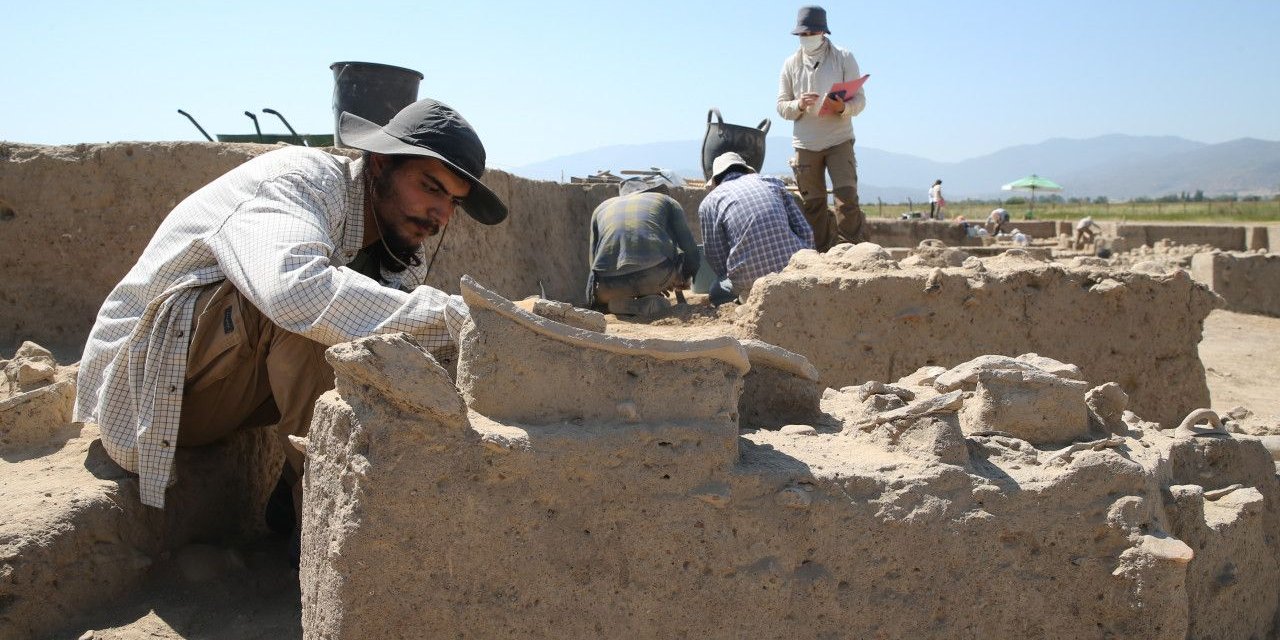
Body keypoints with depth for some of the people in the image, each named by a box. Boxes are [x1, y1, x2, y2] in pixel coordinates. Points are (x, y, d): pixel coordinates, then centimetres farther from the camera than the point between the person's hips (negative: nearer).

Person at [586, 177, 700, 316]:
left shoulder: (601, 208, 30)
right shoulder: (667, 201, 24)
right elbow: (691, 252, 19)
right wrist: (684, 280, 40)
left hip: (609, 288, 3)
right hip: (658, 276, -2)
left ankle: (622, 302, 4)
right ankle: (649, 301, 10)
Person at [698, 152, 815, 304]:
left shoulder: (709, 202, 8)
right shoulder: (772, 181, 15)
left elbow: (717, 258, 7)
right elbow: (805, 233, 9)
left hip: (749, 280, -3)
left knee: (717, 292, 30)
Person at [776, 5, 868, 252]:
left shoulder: (844, 58, 2)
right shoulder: (792, 63, 7)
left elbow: (860, 100, -1)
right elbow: (781, 106, 6)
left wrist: (843, 107, -23)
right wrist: (798, 105, -16)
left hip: (839, 140, -2)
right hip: (805, 144, 2)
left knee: (847, 197, -14)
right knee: (813, 204, 4)